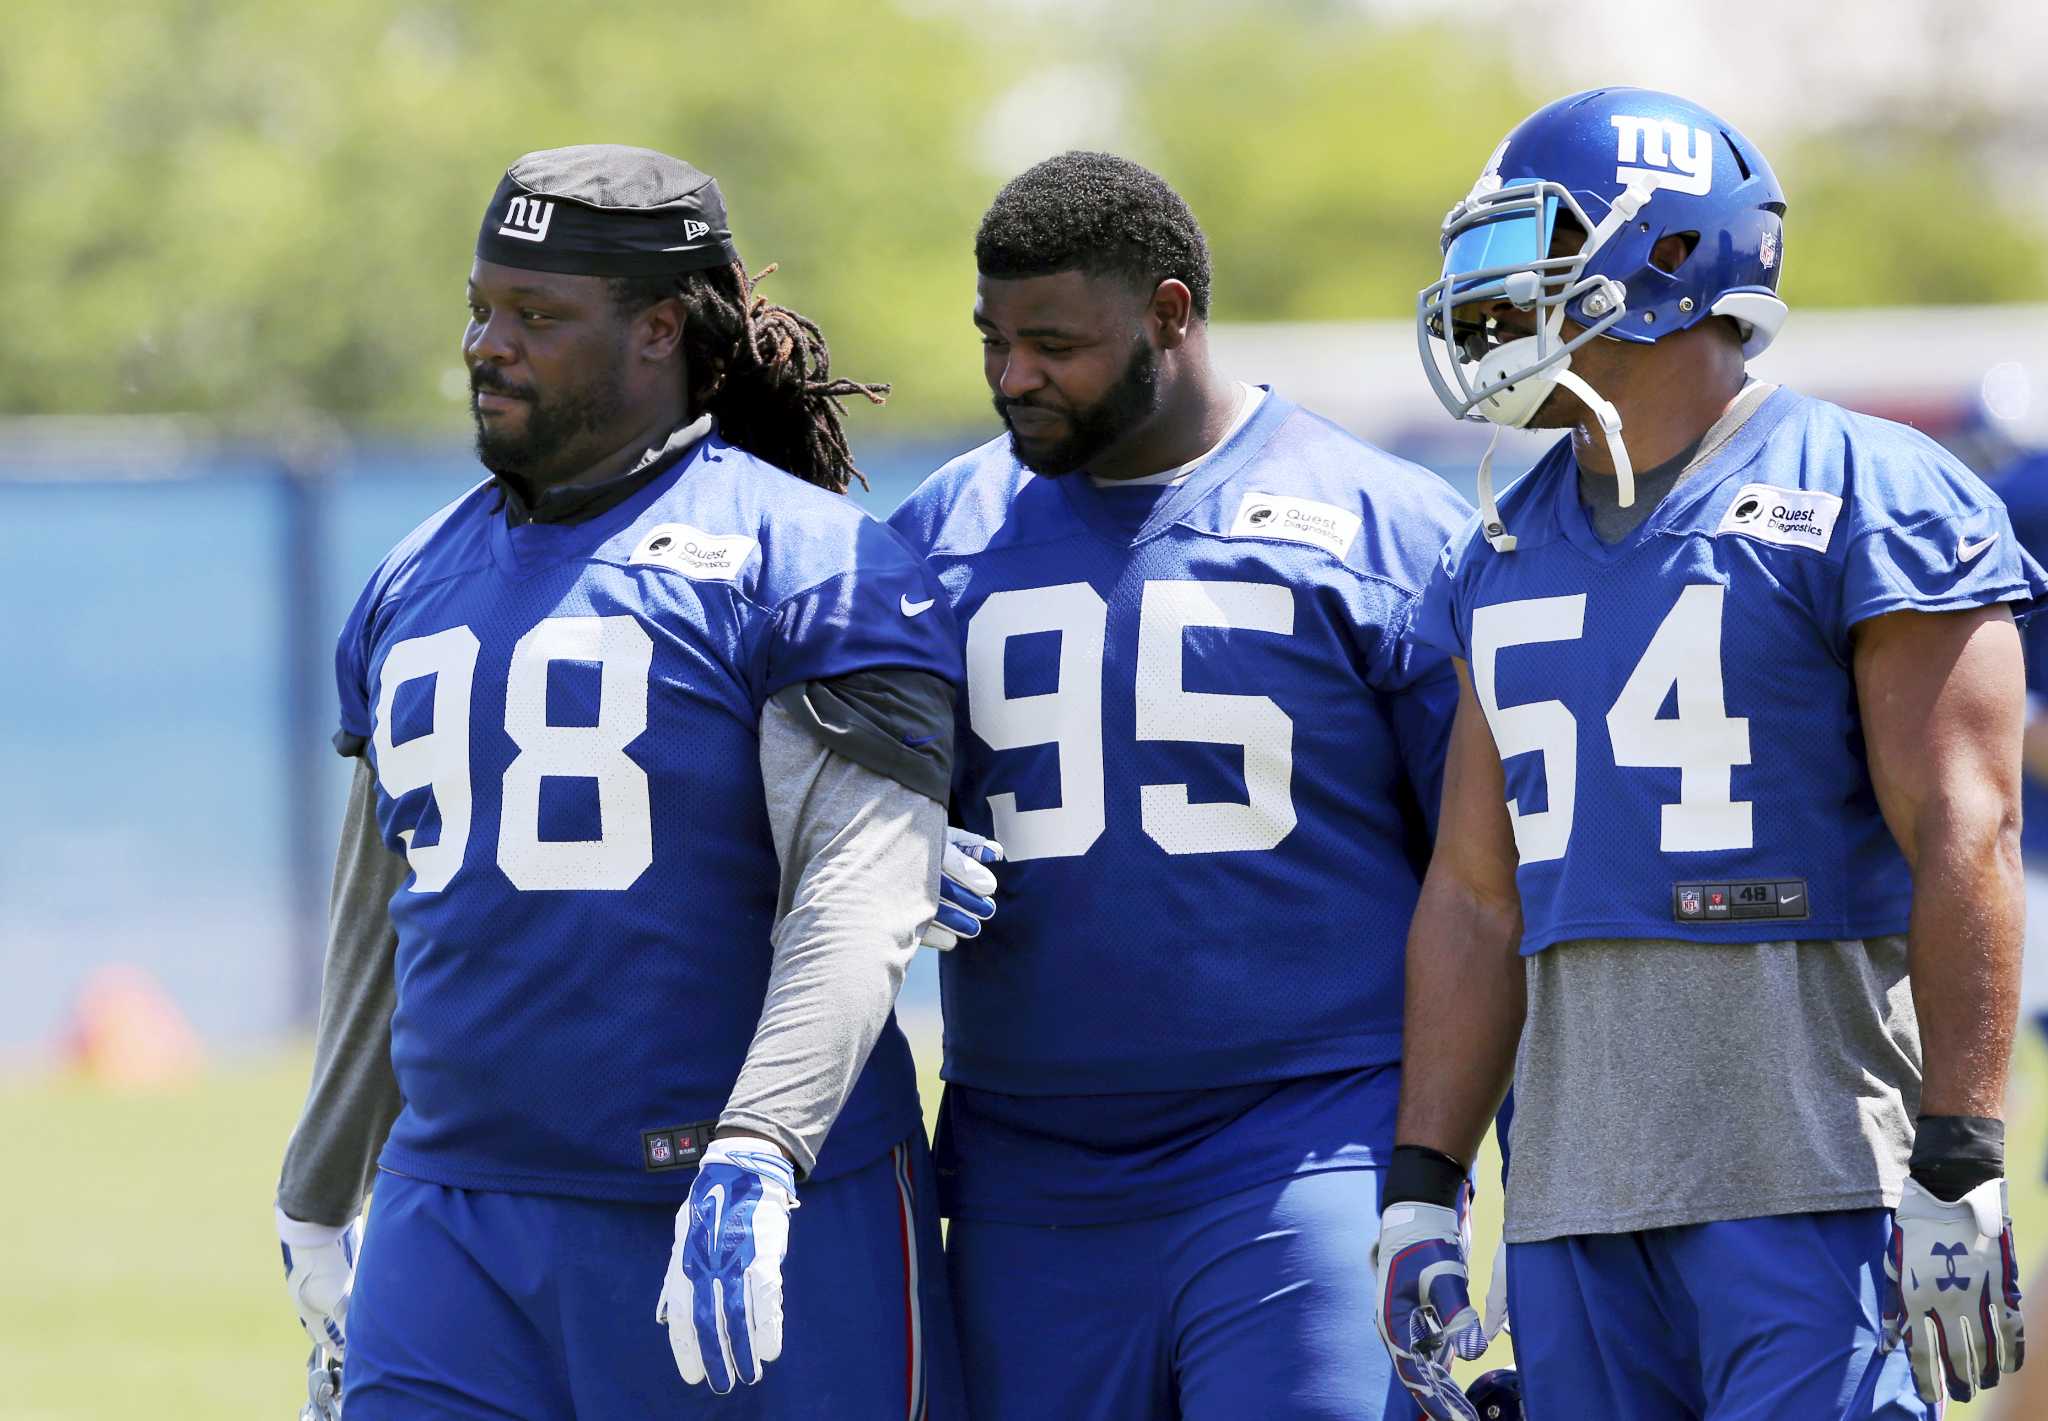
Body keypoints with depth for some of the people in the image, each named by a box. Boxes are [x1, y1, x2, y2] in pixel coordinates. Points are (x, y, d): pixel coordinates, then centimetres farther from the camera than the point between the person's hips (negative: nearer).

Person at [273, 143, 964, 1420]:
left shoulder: (807, 563, -6)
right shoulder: (419, 587, 15)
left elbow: (860, 897, -17)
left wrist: (754, 1159, -29)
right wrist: (317, 1202, 27)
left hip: (767, 1232, -5)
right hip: (458, 1229, 5)